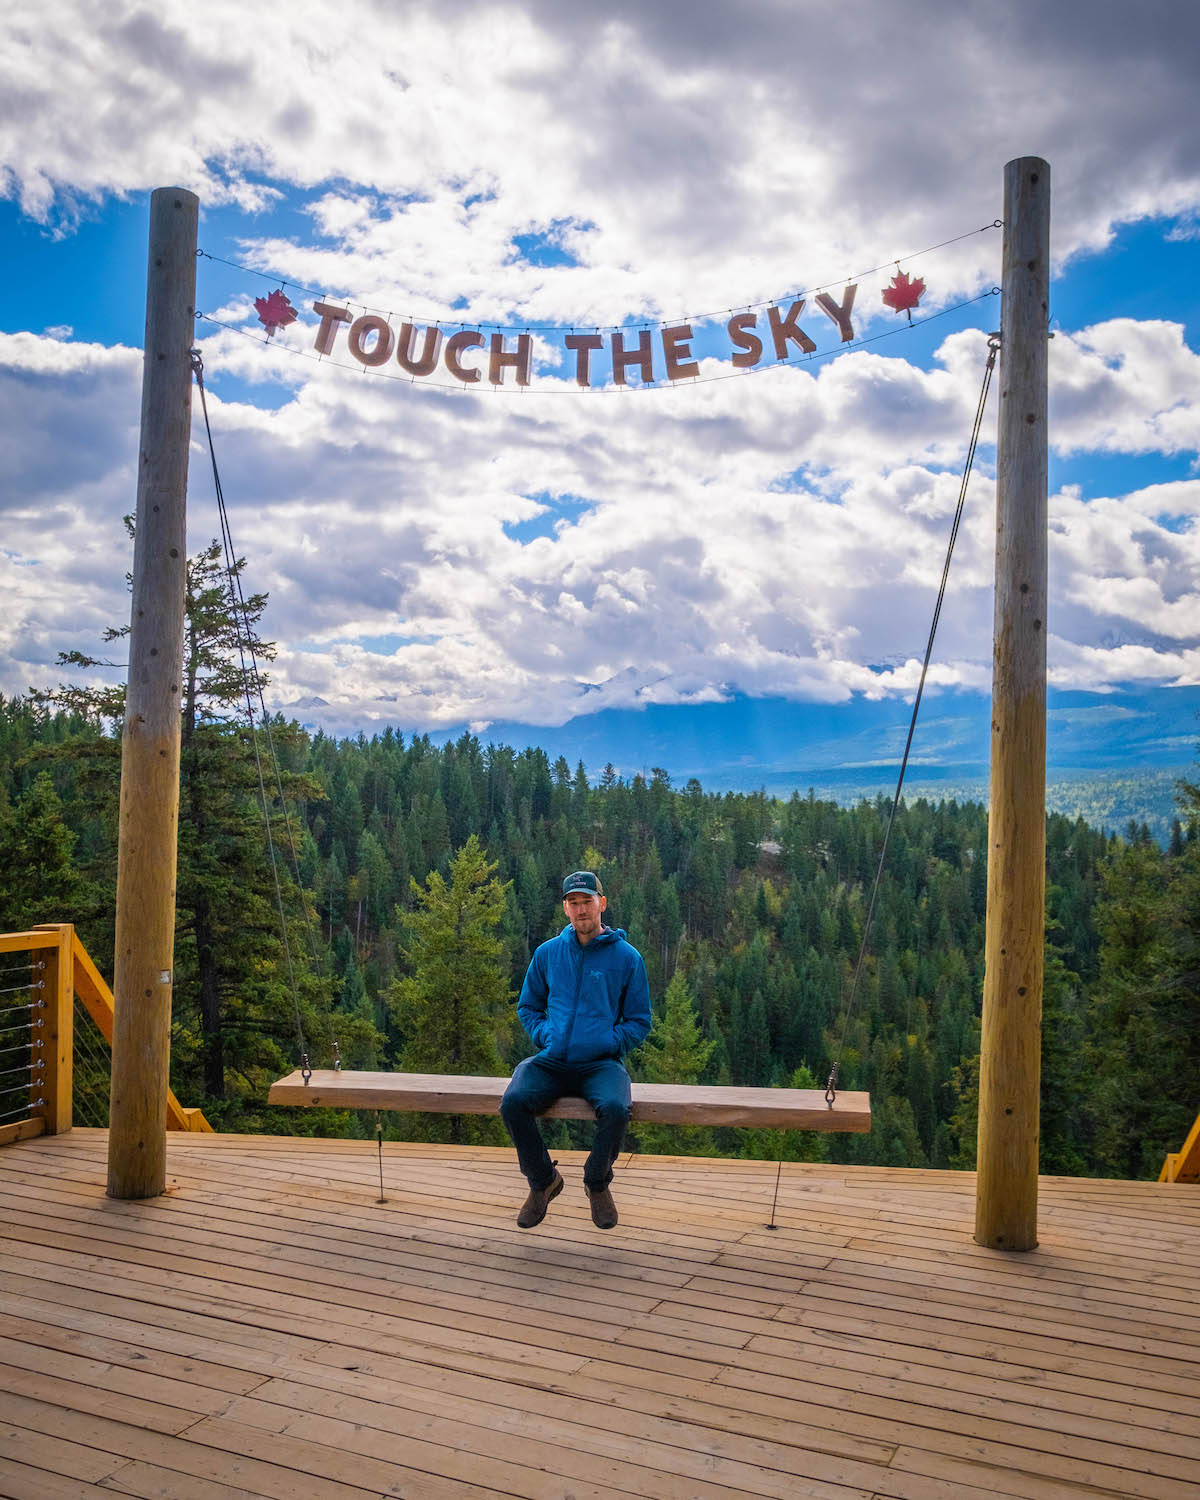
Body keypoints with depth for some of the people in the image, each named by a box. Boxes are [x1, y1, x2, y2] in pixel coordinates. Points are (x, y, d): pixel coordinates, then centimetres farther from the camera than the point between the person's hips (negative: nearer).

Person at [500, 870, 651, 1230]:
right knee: (513, 1102, -27)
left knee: (615, 1108, -33)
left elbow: (639, 1022, 9)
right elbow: (527, 1007, 21)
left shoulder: (626, 957, 4)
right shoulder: (547, 953, 11)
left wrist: (609, 1042, -9)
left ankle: (597, 1183, 0)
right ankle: (543, 1180, 3)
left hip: (601, 1064, -2)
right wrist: (544, 1034, 0)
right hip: (551, 1061, 2)